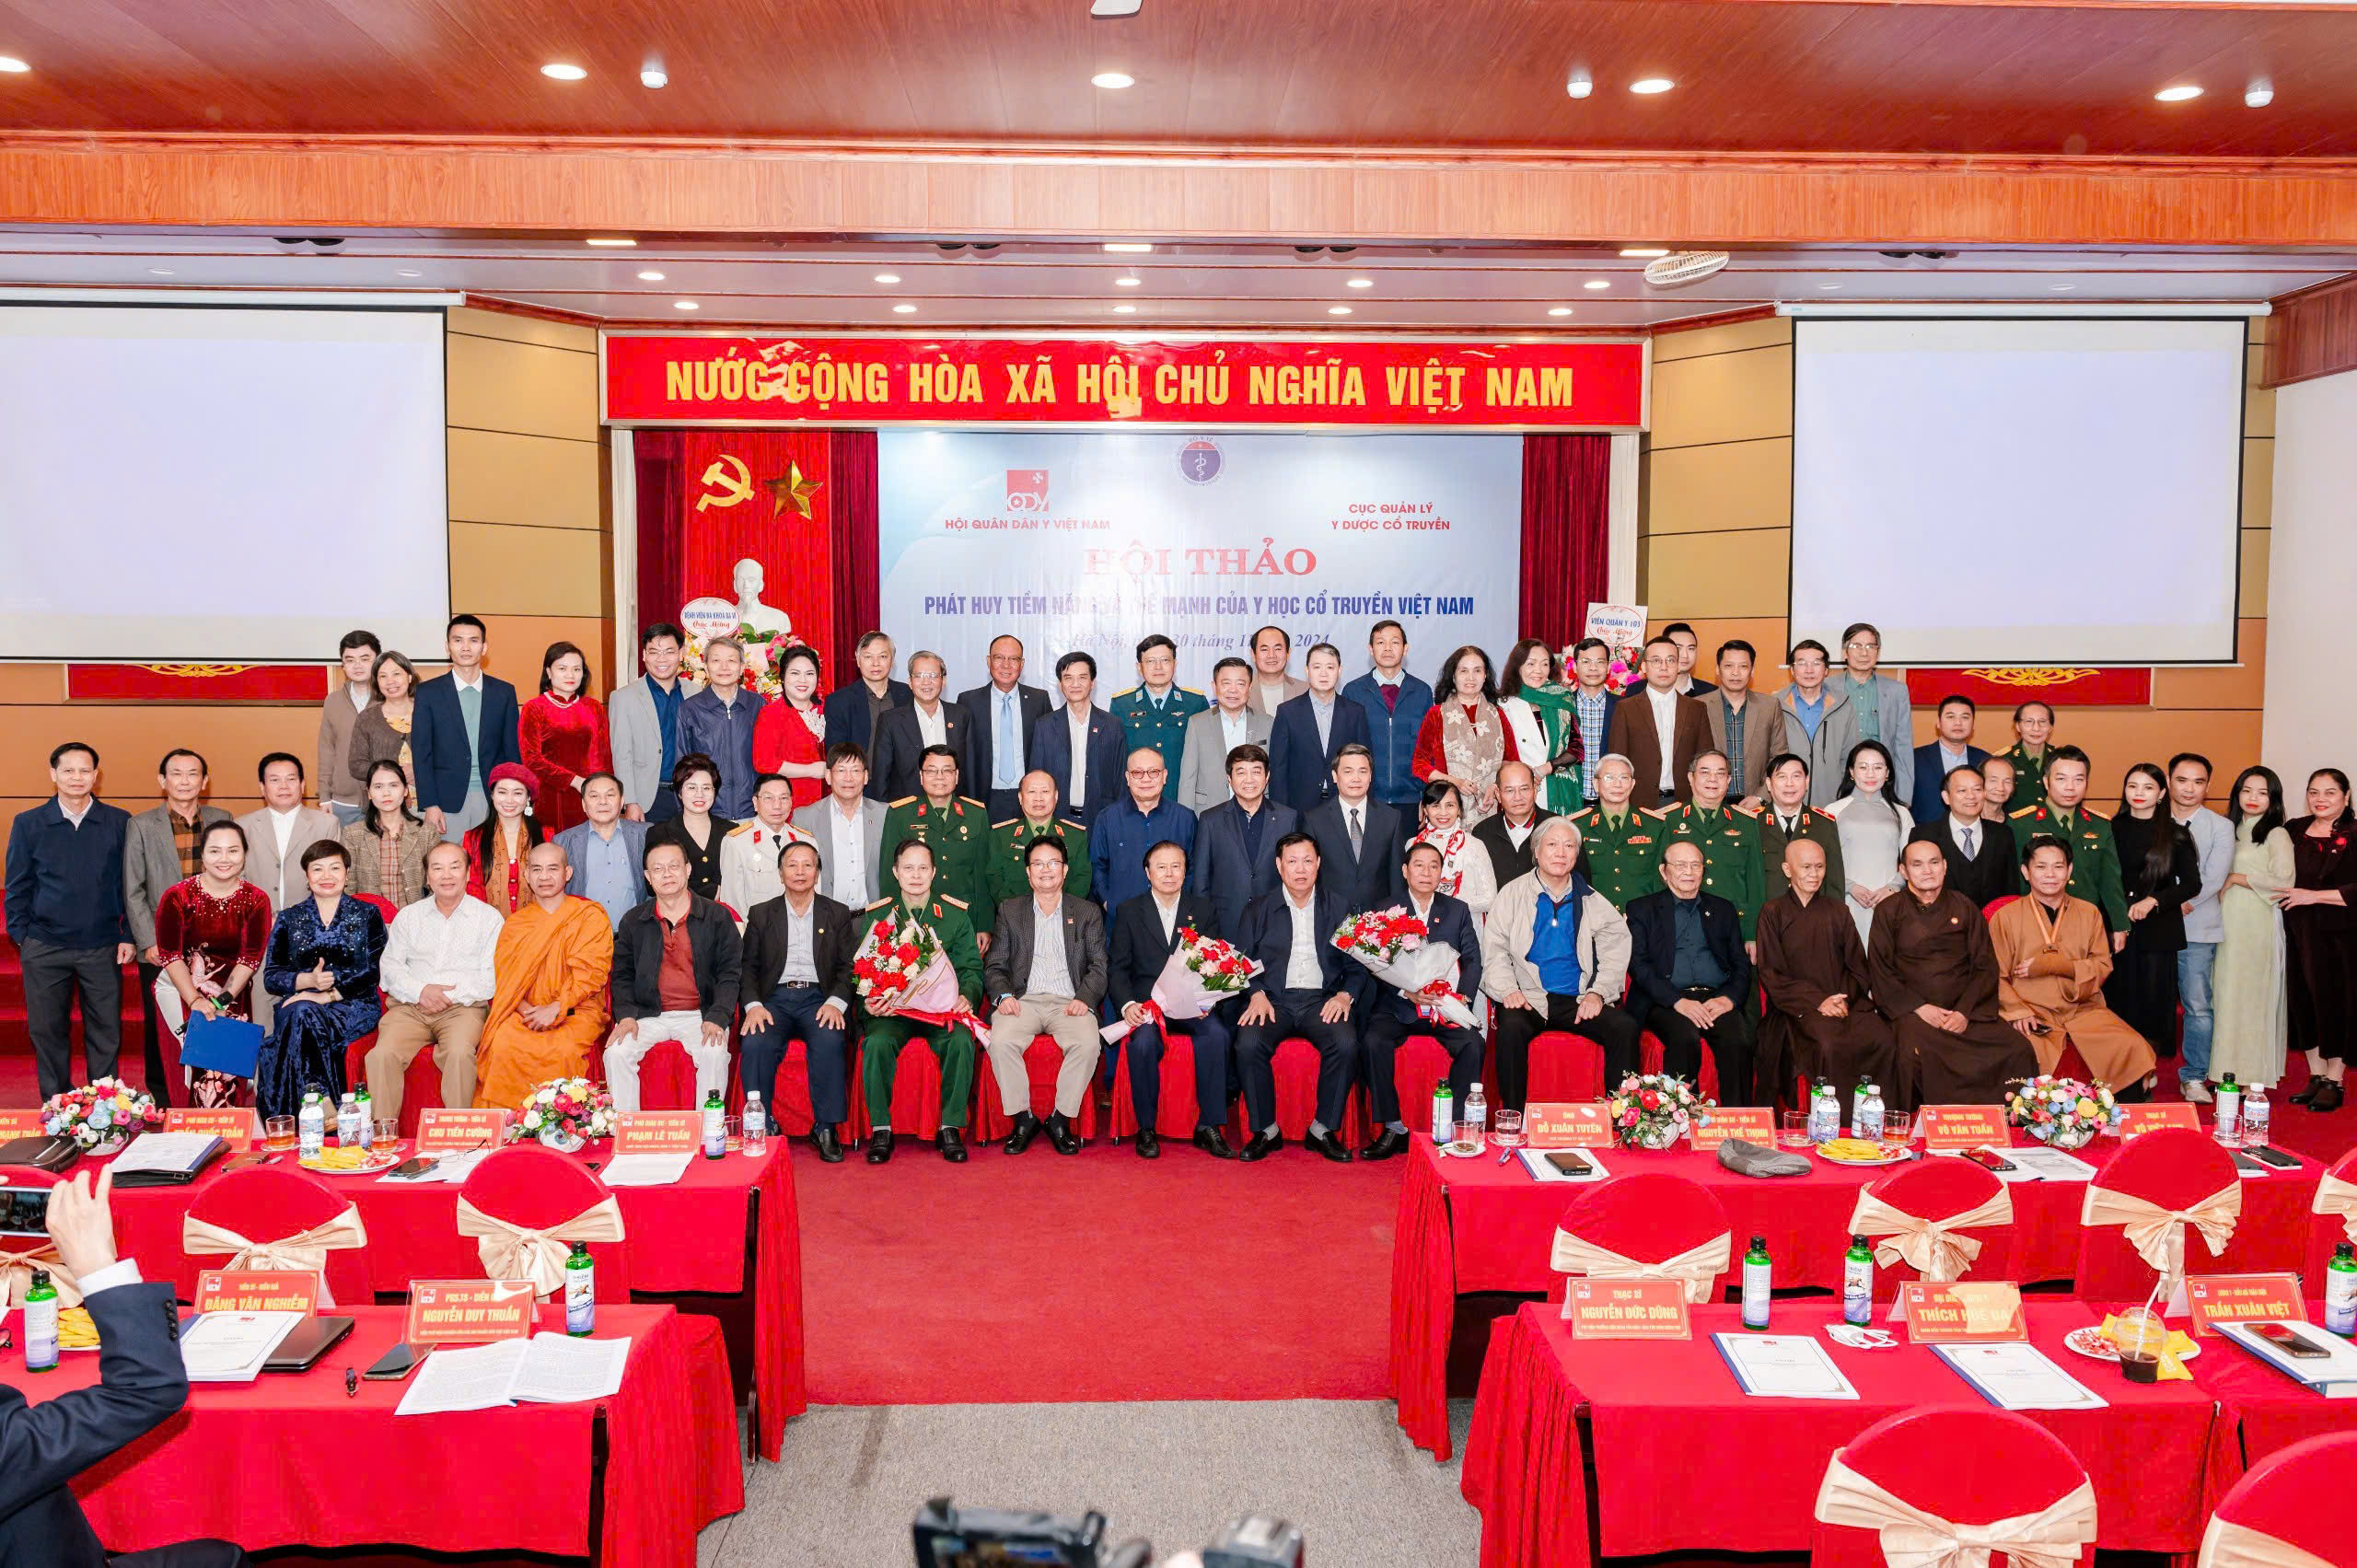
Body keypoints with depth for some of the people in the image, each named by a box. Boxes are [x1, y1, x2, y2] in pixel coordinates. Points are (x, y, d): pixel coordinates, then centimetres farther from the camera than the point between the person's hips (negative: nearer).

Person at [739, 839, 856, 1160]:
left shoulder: (838, 914, 13)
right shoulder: (761, 914, 15)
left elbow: (847, 967, 7)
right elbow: (748, 967, 9)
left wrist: (835, 1003, -12)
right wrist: (753, 1005, -9)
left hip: (818, 998, -1)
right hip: (775, 998, 1)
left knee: (829, 1041, -32)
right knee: (756, 1044, -30)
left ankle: (827, 1128, -21)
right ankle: (763, 1128, -17)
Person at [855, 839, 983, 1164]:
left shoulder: (956, 914, 10)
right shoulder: (875, 915, 10)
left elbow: (971, 967, 9)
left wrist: (965, 996, -14)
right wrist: (868, 1001, -13)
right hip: (891, 1008, 0)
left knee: (961, 1042, -31)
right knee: (877, 1043, -32)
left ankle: (951, 1128, -16)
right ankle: (880, 1129, -15)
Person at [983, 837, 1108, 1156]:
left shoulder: (1088, 913, 15)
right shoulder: (1010, 911, 16)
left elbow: (1099, 966, 8)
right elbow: (994, 965, 12)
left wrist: (1084, 998, -12)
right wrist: (1003, 995, -9)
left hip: (1069, 1003, 0)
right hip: (1023, 1000, 1)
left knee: (1087, 1043, -31)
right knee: (1000, 1041, -31)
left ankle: (1061, 1119, -15)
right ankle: (1022, 1118, -14)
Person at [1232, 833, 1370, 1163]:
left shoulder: (1339, 908, 11)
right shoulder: (1257, 910, 11)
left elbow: (1358, 964, 10)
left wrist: (1345, 995, -8)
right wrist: (1256, 994, -9)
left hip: (1321, 1000, 0)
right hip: (1273, 999, 0)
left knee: (1346, 1044, -30)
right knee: (1249, 1044, -30)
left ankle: (1324, 1130, -13)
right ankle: (1266, 1130, -12)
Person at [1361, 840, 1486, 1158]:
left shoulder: (1458, 911, 14)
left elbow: (1473, 960, 7)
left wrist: (1461, 996, -13)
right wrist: (1406, 988, -20)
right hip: (1398, 1007, -1)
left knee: (1473, 1045, -27)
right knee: (1374, 1041, -29)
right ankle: (1393, 1129, -19)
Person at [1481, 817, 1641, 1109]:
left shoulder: (1592, 901, 15)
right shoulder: (1513, 894, 9)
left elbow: (1616, 950, 8)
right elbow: (1494, 950, 2)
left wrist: (1598, 993, -9)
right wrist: (1507, 990, -14)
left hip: (1579, 1000, 2)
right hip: (1528, 998, -2)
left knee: (1625, 1028, -23)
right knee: (1512, 1027, -34)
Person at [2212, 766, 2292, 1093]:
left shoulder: (2276, 834, -6)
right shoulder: (2229, 830, 14)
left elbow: (2283, 881, -16)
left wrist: (2236, 878, -10)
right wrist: (2219, 889, 5)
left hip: (2258, 925, -6)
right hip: (2226, 923, 6)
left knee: (2253, 994, -2)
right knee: (2226, 994, 6)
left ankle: (2252, 1074, 4)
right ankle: (2227, 1071, 11)